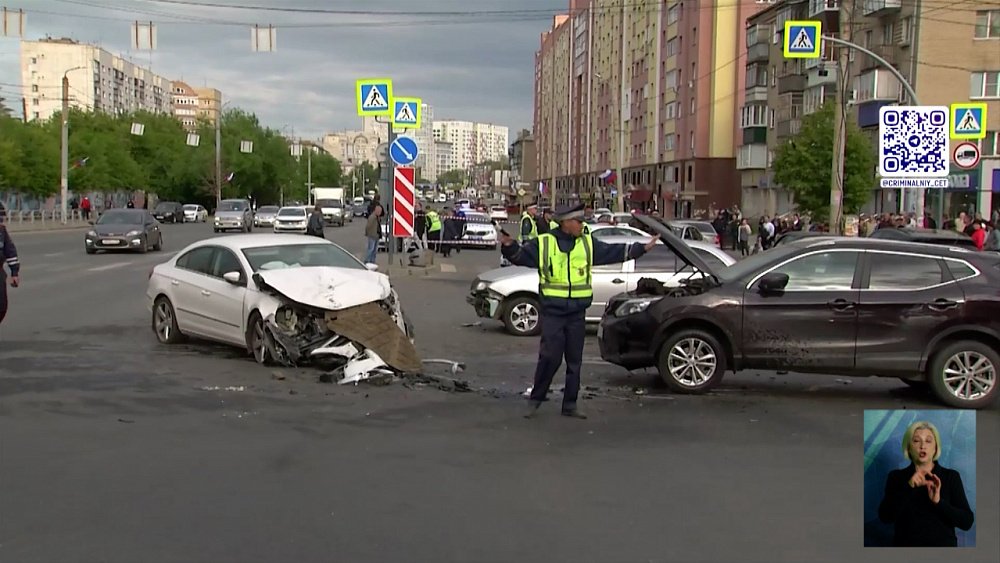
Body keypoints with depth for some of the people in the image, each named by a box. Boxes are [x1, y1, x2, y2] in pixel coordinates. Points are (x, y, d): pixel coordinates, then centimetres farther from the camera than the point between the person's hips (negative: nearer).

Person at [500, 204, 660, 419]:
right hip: (552, 312, -4)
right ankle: (535, 400, 7)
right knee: (549, 358, -9)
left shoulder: (588, 244, 8)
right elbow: (521, 256, -1)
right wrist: (510, 246, -22)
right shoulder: (543, 243, -1)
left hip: (577, 313, 4)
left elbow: (615, 252, 11)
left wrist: (642, 248, 7)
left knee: (574, 361, 8)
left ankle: (570, 405, 18)